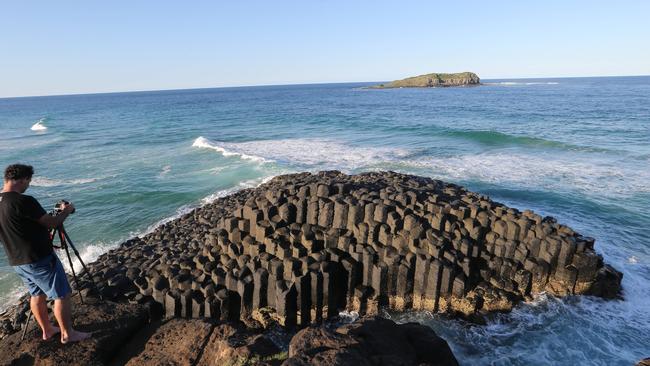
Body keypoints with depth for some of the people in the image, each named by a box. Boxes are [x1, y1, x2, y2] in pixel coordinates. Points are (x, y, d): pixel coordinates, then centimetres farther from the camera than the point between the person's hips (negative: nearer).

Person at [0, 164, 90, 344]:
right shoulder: (24, 201, -23)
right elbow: (52, 223, -15)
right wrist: (66, 210, 3)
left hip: (17, 261, 9)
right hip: (39, 260, -9)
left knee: (37, 294, 23)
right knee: (61, 295, 4)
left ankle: (47, 330, 34)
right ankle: (67, 334, 13)